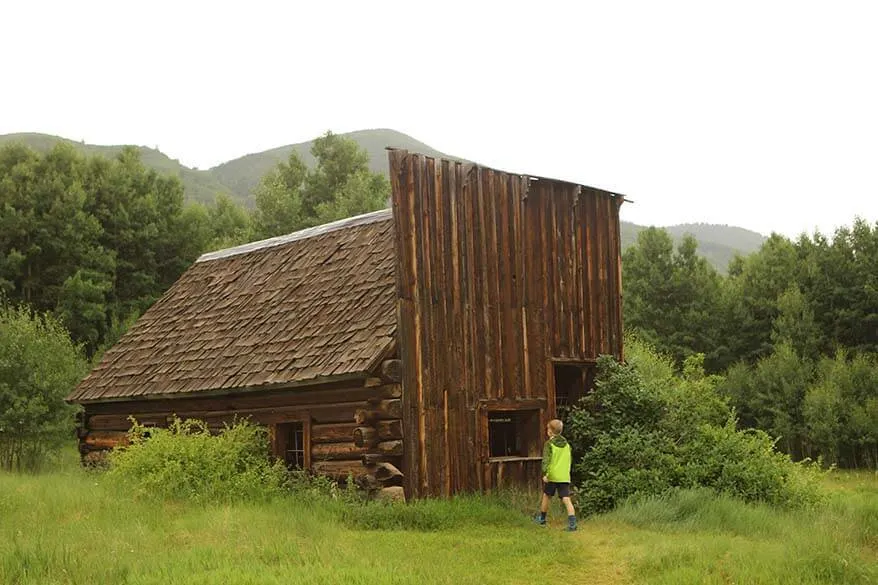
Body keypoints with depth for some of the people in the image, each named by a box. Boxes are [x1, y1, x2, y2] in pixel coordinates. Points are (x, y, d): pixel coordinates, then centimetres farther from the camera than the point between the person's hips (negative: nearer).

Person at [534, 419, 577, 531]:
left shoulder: (549, 444, -6)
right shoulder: (566, 444, 11)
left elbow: (546, 459, -17)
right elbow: (570, 459, 20)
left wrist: (545, 474, -21)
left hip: (552, 476, -3)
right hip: (565, 477, 3)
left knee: (547, 496, 17)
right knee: (566, 499, -4)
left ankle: (542, 518, 33)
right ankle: (572, 522, -20)